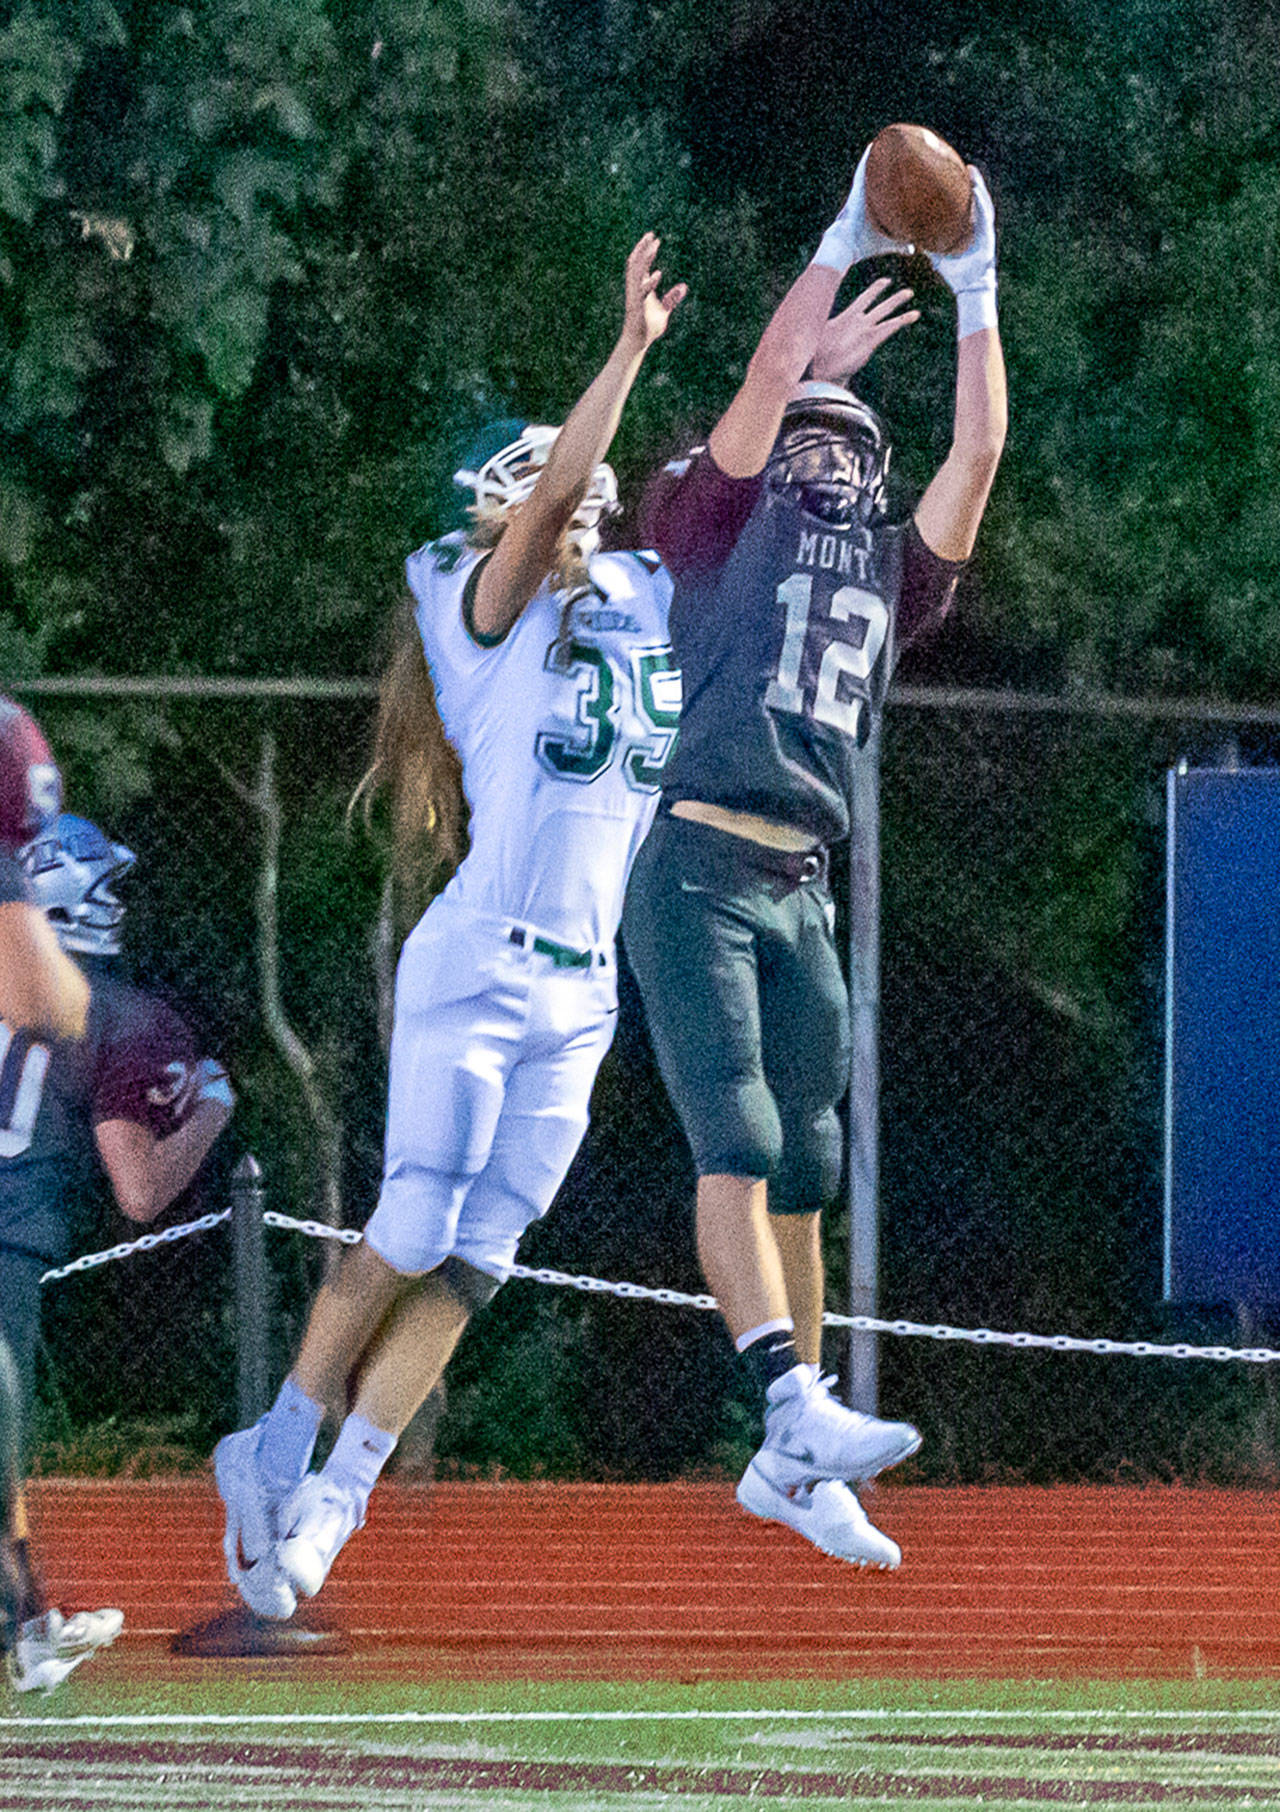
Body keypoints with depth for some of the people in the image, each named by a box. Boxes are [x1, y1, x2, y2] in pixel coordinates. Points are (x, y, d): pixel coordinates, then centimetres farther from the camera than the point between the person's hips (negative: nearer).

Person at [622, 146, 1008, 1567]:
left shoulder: (888, 571, 22)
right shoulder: (727, 525, 10)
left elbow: (979, 452, 16)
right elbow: (767, 377, -2)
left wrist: (975, 299, 14)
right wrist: (847, 246, 2)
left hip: (801, 895, 6)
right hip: (698, 872, -6)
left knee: (802, 1171, 6)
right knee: (736, 1145, -16)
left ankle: (790, 1468, 11)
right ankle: (799, 1408, -30)